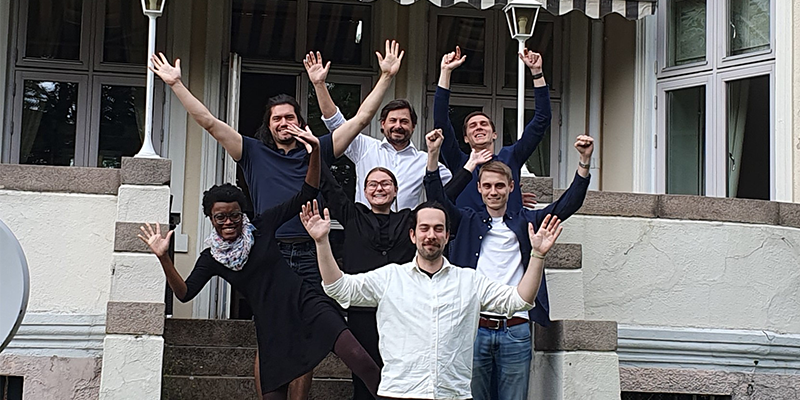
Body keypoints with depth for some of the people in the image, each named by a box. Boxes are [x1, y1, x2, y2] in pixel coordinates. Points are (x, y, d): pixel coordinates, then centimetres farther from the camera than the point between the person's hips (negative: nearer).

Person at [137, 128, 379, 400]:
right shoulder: (211, 258, 8)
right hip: (272, 324, 3)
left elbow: (306, 194, 0)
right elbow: (185, 293, -3)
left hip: (305, 303, -2)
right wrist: (163, 257, -15)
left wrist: (315, 152, -14)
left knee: (358, 357, -25)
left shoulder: (261, 227, 3)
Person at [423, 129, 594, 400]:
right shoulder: (467, 222, 12)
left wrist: (584, 162, -7)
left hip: (515, 330, 1)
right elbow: (438, 199, -1)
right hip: (474, 327, 0)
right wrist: (433, 154, -13)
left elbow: (567, 205, 5)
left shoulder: (525, 222, 13)